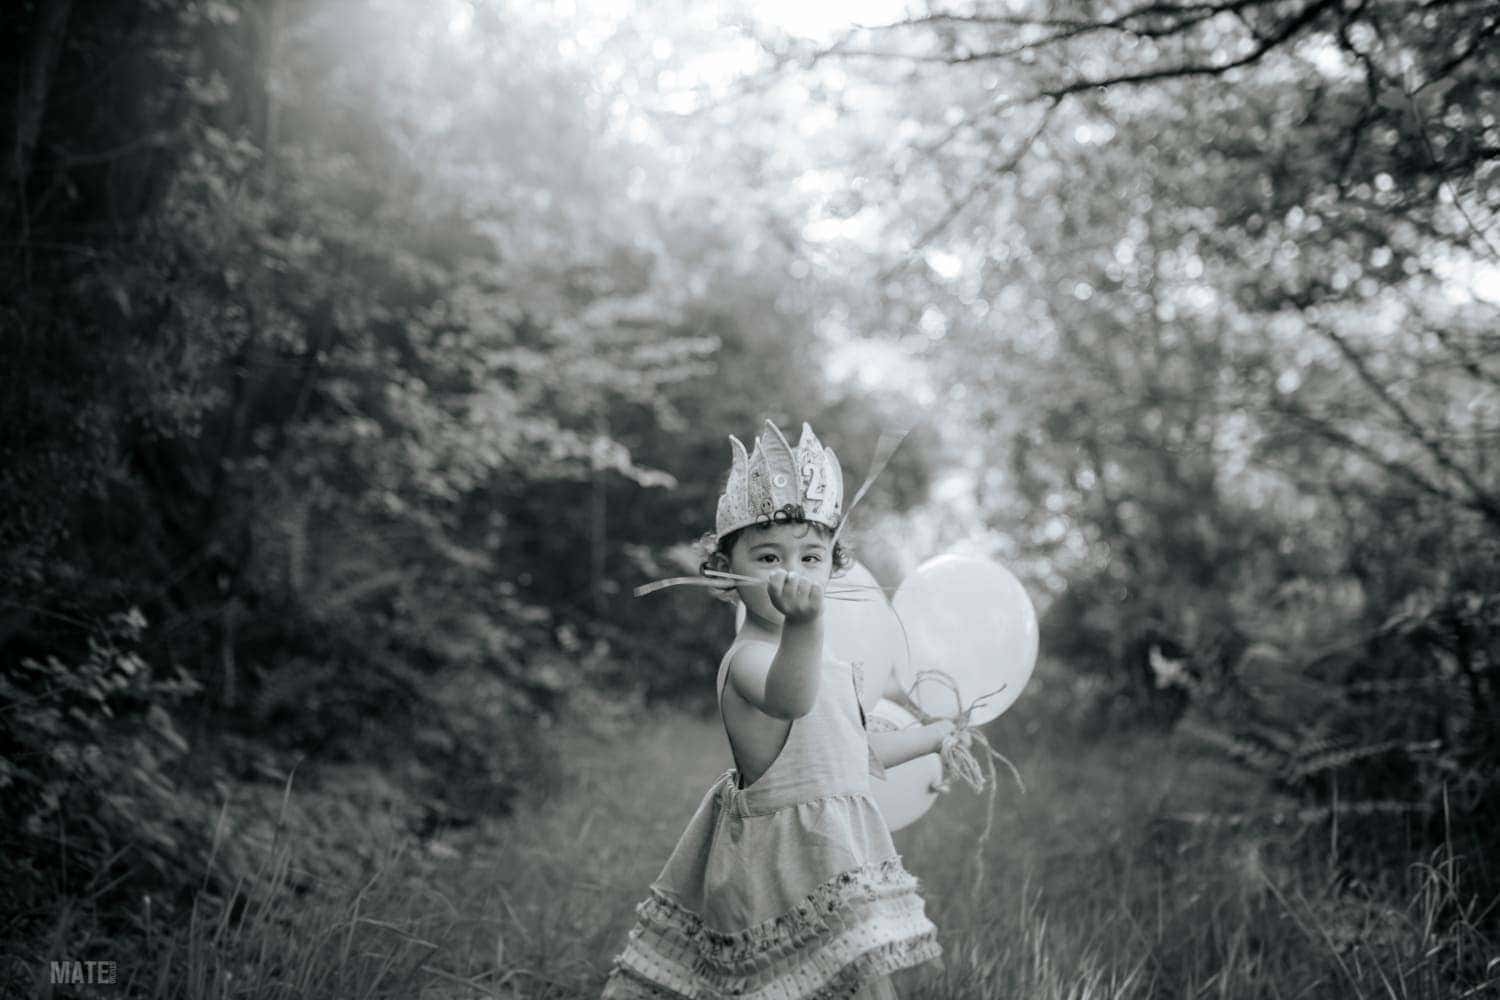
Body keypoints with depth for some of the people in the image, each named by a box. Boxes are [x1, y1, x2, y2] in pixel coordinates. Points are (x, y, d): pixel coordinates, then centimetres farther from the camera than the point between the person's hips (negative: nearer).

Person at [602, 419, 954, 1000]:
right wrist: (803, 622, -60)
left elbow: (853, 755, 24)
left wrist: (938, 734, 33)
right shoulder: (747, 658, -19)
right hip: (793, 858, -9)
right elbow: (788, 699, -44)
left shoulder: (829, 665, 12)